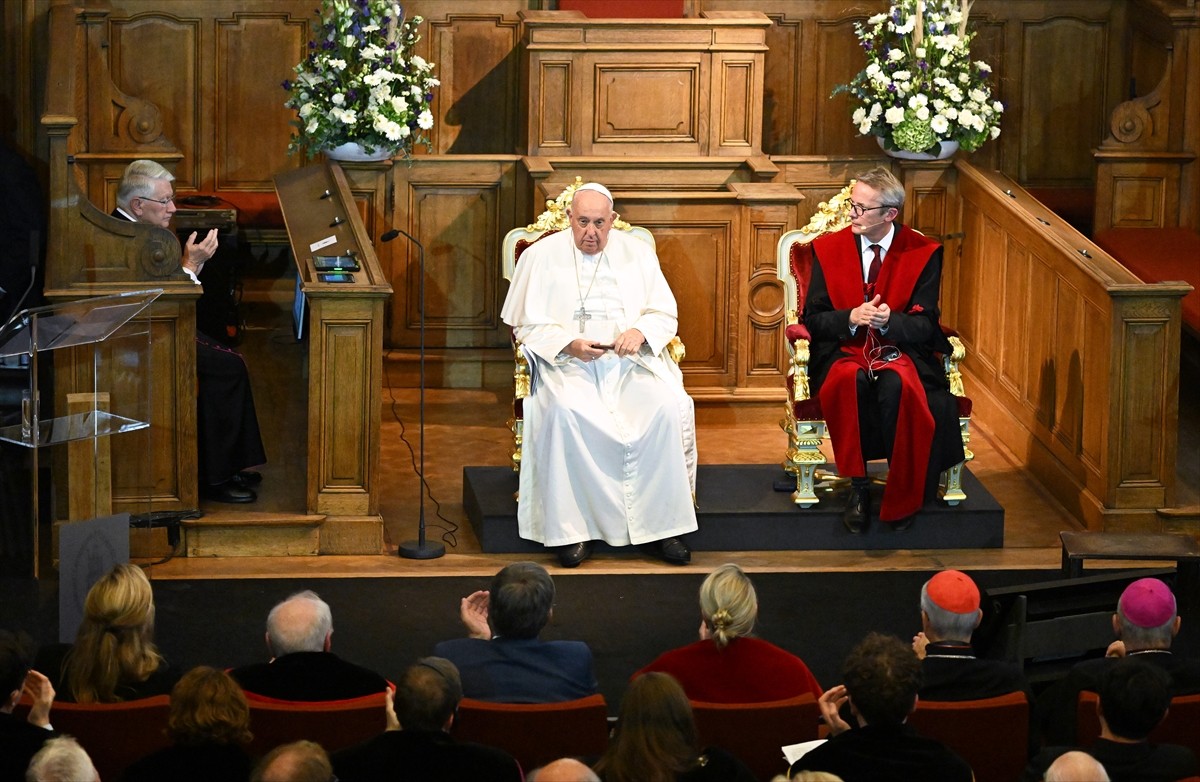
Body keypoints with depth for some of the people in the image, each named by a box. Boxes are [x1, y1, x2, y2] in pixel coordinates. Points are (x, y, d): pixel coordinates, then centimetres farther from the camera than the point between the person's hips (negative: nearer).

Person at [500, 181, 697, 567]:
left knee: (667, 406, -28)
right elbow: (528, 325, 5)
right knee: (563, 411, -35)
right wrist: (569, 344, -14)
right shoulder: (541, 256, 7)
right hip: (567, 363, -2)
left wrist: (640, 331, -11)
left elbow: (666, 315, 12)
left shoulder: (637, 253, 13)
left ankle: (661, 525, -20)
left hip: (631, 361, 2)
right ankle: (574, 529, -28)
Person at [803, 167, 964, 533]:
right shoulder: (828, 249, 5)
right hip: (844, 351, 1)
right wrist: (851, 318, -17)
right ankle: (858, 486, -24)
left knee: (898, 386, -36)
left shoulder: (923, 253, 1)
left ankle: (902, 496, -21)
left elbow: (924, 325, -2)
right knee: (850, 380, -36)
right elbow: (813, 319, 4)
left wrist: (890, 320, -24)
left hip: (899, 351, -1)